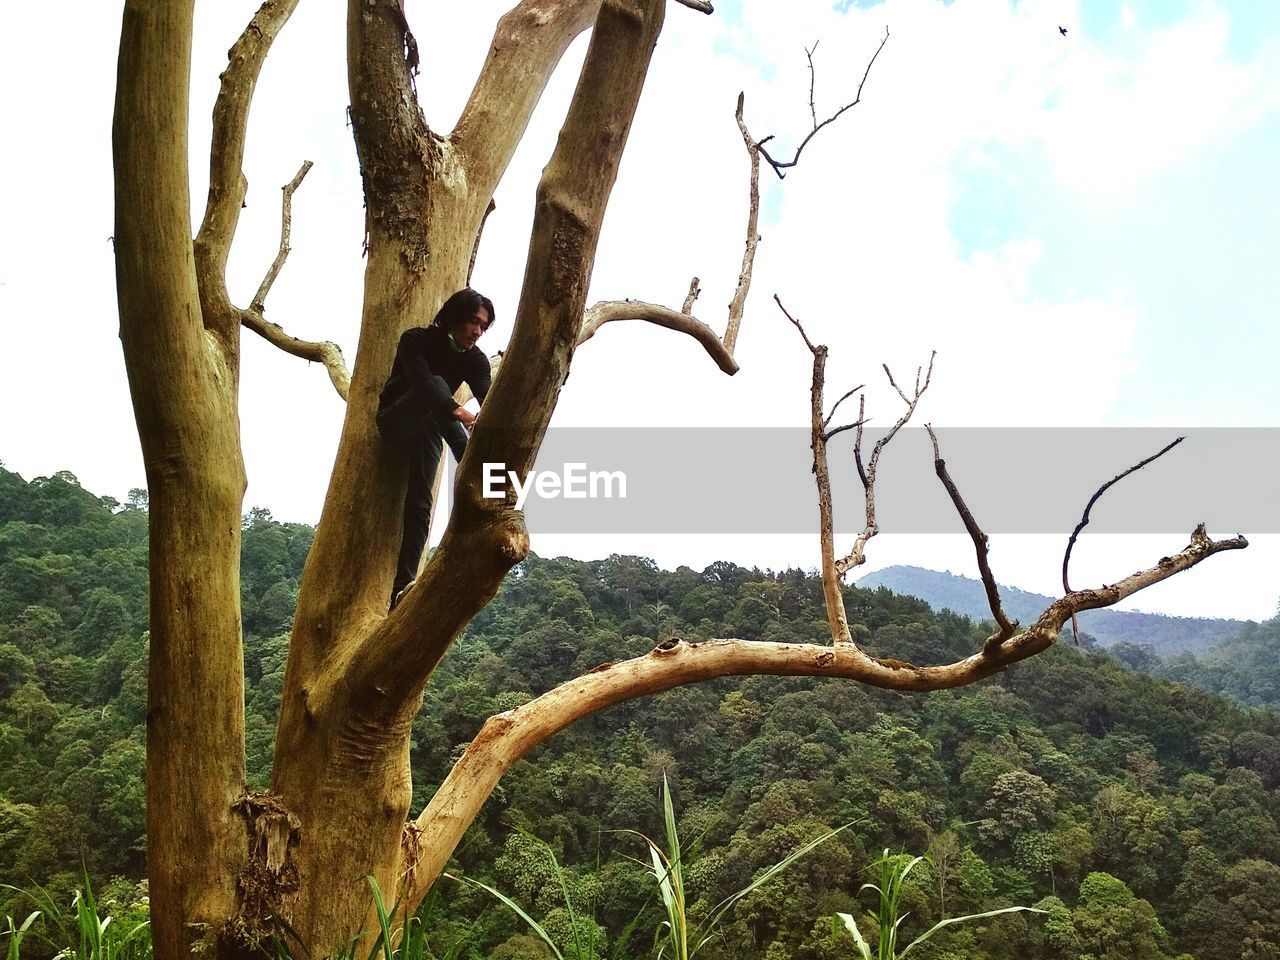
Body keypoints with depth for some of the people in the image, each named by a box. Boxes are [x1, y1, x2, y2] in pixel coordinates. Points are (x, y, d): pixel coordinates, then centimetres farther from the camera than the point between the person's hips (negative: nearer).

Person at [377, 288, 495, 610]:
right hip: (396, 422, -4)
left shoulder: (474, 359, -3)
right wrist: (462, 415, -50)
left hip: (427, 430, 4)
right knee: (437, 385, -34)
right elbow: (422, 382, -34)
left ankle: (402, 590, -17)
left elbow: (488, 398, -19)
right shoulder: (417, 340, -15)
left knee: (419, 505, -13)